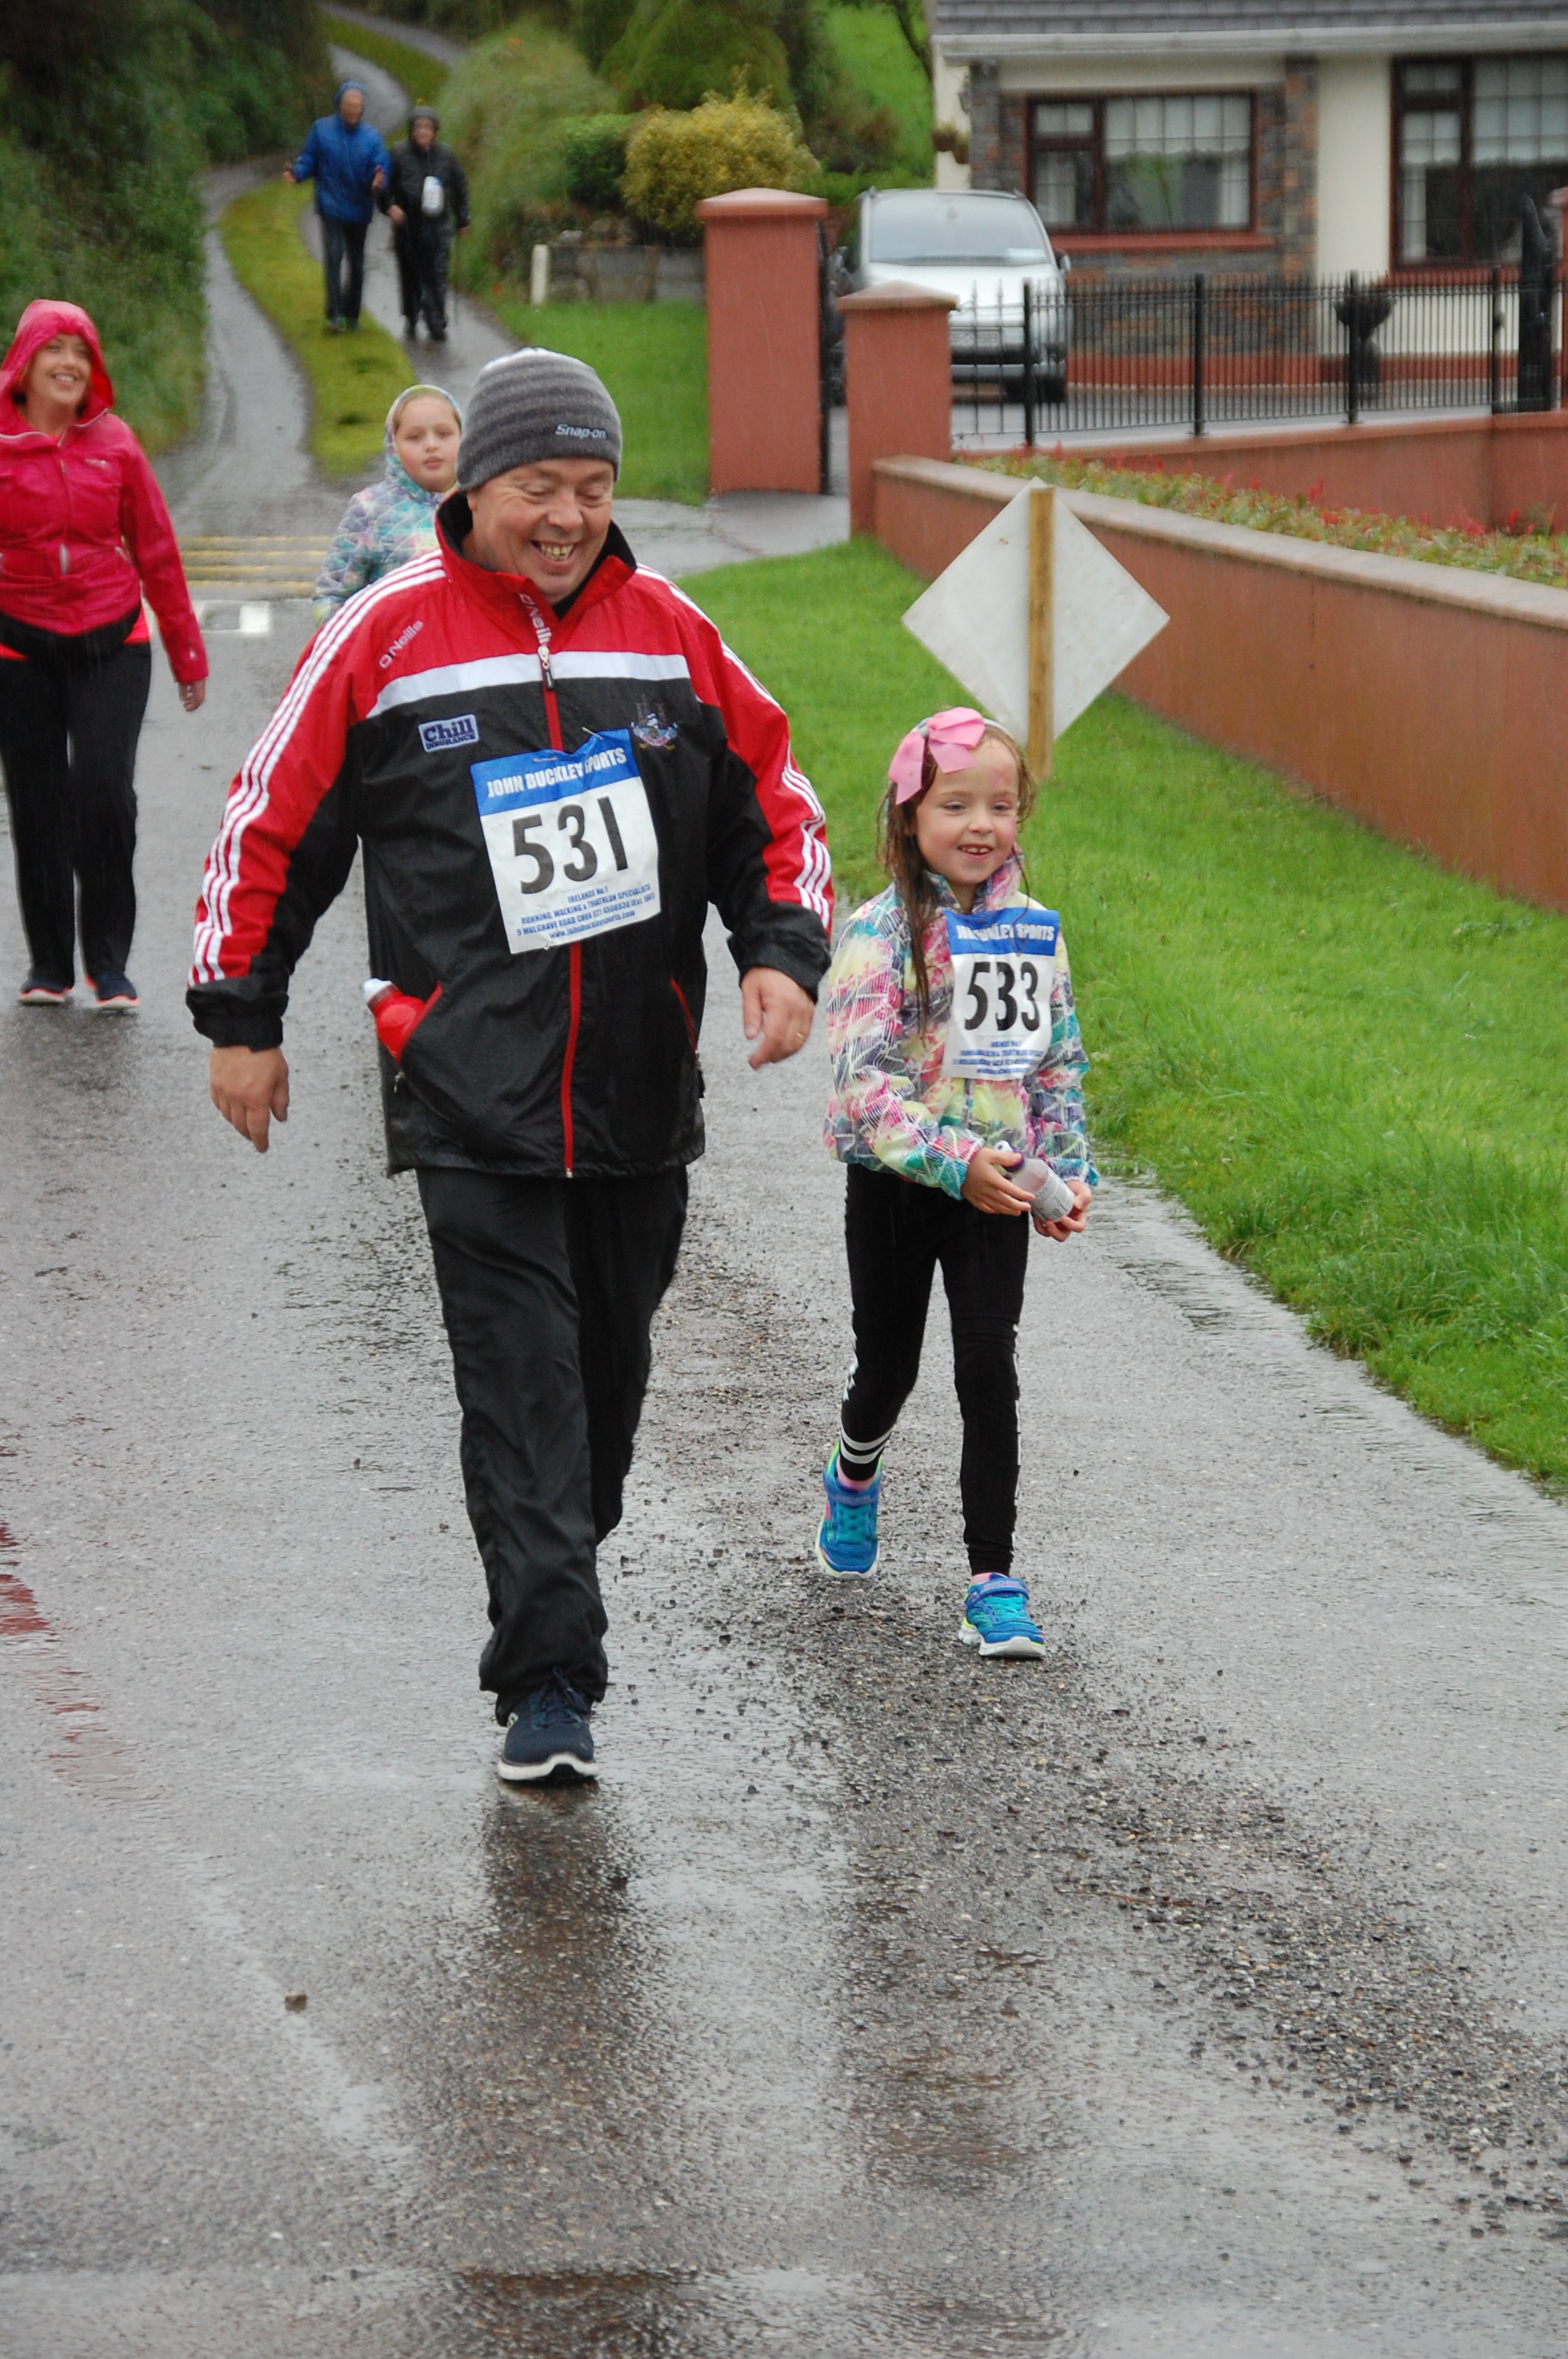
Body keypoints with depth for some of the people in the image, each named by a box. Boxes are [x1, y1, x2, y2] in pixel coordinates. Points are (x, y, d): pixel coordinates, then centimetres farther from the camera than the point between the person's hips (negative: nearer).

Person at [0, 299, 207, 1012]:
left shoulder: (113, 443, 3)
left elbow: (155, 551, 9)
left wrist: (186, 653, 13)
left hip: (111, 640, 0)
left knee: (105, 792, -11)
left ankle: (109, 963, 0)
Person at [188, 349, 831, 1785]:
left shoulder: (669, 636, 5)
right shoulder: (388, 639, -4)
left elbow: (772, 802, 16)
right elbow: (272, 824, 4)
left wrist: (785, 953, 1)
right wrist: (242, 1016, 5)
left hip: (641, 1091, 4)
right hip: (474, 1094, -4)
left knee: (610, 1360, 14)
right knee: (520, 1381, -10)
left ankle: (553, 1581, 36)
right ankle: (550, 1680, -9)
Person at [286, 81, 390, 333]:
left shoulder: (372, 137, 0)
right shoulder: (321, 129, -1)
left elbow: (380, 168, -4)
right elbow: (308, 161, 3)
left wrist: (378, 183, -27)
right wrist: (296, 172, -18)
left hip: (359, 209, 3)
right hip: (331, 207, -2)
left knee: (356, 263, 12)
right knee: (334, 256, -17)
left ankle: (351, 314, 25)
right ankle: (334, 313, -20)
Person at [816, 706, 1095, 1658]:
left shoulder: (1035, 930, 3)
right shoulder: (882, 932, -12)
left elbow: (1061, 1065, 12)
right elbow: (860, 1081, -19)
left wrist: (1068, 1175, 2)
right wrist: (956, 1161, -26)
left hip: (998, 1186, 2)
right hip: (895, 1185, -2)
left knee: (989, 1368, -8)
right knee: (889, 1364, 13)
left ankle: (995, 1581, -6)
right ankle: (856, 1474, 47)